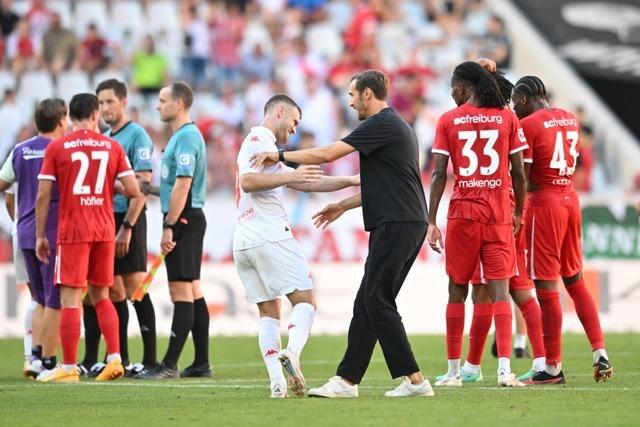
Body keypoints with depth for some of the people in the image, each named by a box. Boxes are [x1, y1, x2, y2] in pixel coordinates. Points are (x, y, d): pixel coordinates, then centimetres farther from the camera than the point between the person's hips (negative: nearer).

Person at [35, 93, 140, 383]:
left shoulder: (56, 148, -2)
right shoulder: (112, 147, 5)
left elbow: (43, 196, -5)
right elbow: (133, 191, 0)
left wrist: (40, 235, 2)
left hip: (72, 231, -3)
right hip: (105, 231, 3)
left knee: (70, 300, -2)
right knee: (101, 297, 16)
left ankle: (69, 367, -3)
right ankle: (114, 358, 7)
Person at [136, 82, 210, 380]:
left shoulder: (186, 137, -14)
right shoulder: (182, 135, 18)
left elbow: (183, 184, -21)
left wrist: (169, 227, -22)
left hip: (183, 219, -11)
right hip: (188, 219, 11)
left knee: (181, 293, -9)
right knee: (193, 293, 10)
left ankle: (170, 365, -10)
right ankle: (201, 363, 13)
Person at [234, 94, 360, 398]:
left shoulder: (262, 143, 28)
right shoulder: (259, 139, -2)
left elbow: (305, 183, 29)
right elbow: (248, 180, -19)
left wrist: (350, 181, 27)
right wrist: (290, 176, -22)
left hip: (243, 243, 9)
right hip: (270, 236, -9)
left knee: (269, 312, 6)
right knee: (305, 300, -5)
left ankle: (276, 381, -4)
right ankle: (292, 354, -27)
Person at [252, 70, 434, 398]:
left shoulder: (382, 125, -11)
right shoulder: (395, 125, 20)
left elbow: (327, 154, -14)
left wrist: (280, 156, -4)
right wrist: (344, 206, 30)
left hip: (396, 224, -10)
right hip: (407, 223, 10)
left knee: (377, 302, -8)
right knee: (367, 302, 8)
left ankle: (414, 379, -9)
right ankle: (346, 380, 8)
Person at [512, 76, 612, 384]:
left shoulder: (527, 125, -11)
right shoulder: (570, 119, 12)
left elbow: (523, 176, -14)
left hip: (544, 202, -7)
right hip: (571, 199, 7)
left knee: (546, 287, -2)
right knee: (576, 282, 16)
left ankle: (553, 367, 1)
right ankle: (600, 353, 7)